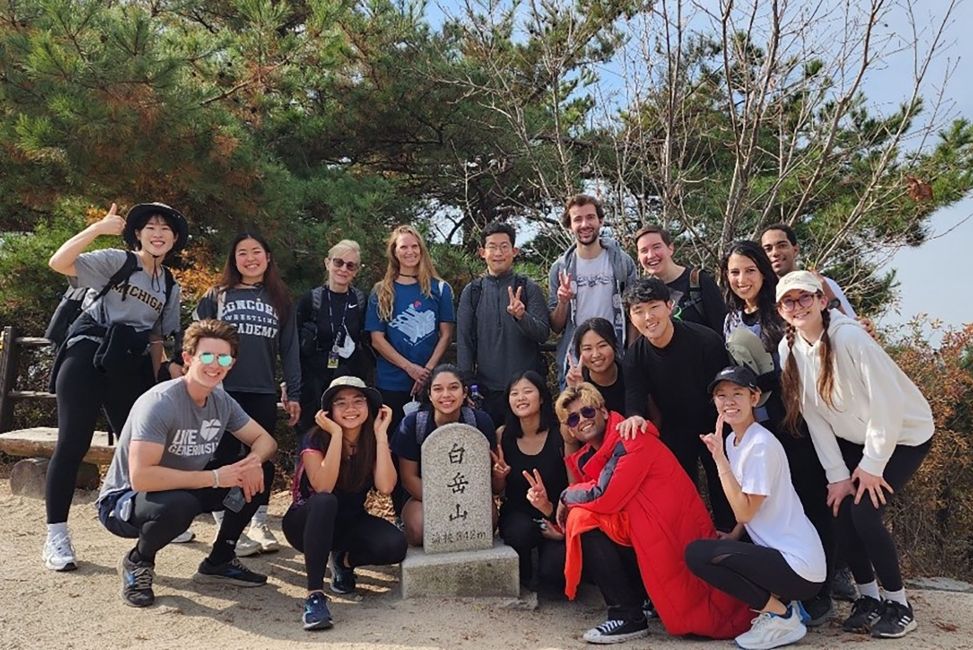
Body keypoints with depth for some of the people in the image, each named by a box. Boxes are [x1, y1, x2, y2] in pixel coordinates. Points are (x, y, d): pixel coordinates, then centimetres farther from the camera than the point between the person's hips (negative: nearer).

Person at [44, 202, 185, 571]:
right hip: (87, 357, -5)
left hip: (130, 367, 5)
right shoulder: (116, 262, -1)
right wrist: (98, 228, -20)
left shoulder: (170, 288, 15)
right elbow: (58, 262, -15)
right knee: (73, 444, -6)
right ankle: (55, 537, 2)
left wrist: (155, 383, 14)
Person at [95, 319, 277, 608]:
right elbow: (140, 477, -35)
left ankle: (219, 562, 7)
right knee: (179, 505, -40)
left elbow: (265, 440, 2)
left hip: (184, 489, 7)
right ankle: (137, 562, -5)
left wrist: (254, 461, -22)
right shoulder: (160, 403, -28)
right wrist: (214, 478, -32)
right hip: (124, 500, -7)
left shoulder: (222, 401, -5)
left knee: (261, 471, -7)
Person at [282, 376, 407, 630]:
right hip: (308, 522, -3)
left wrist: (381, 434, -24)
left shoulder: (374, 442, -7)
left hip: (351, 521, 4)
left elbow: (385, 487, -24)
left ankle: (345, 560, 5)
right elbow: (323, 488, -33)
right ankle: (315, 594, -34)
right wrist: (336, 433, -32)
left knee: (395, 545, -26)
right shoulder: (315, 438, -17)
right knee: (325, 501, -38)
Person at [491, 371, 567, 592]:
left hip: (556, 517, -2)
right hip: (518, 514, 2)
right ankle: (522, 578, 2)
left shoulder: (561, 434, -13)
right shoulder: (503, 435, -3)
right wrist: (499, 476, -15)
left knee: (553, 577, -23)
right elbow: (498, 491, 7)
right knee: (520, 531, -32)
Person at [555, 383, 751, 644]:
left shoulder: (631, 440, -16)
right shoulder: (587, 457, 9)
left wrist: (567, 496, -7)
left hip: (672, 534, -8)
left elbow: (604, 499, -23)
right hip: (637, 534, 8)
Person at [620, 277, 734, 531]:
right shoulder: (634, 356, -12)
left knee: (722, 489, 8)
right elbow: (635, 398, -20)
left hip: (714, 426, -3)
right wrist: (635, 417, -44)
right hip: (674, 431, 3)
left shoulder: (705, 340, -22)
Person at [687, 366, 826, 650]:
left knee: (697, 553, -18)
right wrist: (733, 536, 2)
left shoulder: (761, 444, -18)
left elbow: (745, 511, -19)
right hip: (780, 553, 10)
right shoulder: (732, 441, 10)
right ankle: (781, 604, 11)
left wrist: (720, 459, -20)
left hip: (799, 566, -10)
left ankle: (781, 616, -5)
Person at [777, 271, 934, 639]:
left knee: (864, 513, -15)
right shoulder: (789, 350, -10)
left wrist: (871, 465, -18)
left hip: (904, 433, -5)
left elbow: (887, 402, -25)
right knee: (840, 512, -6)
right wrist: (837, 475, -9)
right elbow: (814, 417, -6)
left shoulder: (849, 337, -27)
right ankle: (869, 599, 16)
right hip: (853, 439, 5)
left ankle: (898, 605, 7)